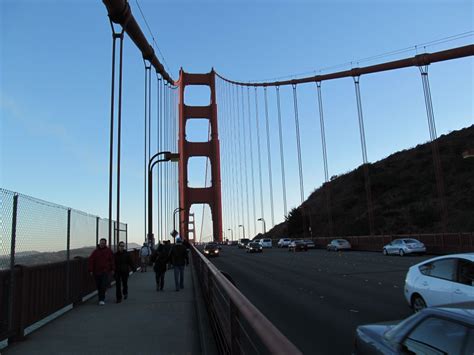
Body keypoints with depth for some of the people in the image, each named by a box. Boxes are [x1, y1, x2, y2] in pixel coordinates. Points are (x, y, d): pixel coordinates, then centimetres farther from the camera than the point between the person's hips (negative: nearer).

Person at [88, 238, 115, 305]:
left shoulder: (108, 251, 0)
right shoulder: (95, 251, 0)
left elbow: (112, 260, 5)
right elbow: (91, 261, -1)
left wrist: (112, 269, 3)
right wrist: (90, 270, -7)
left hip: (105, 271, -2)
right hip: (96, 271, 2)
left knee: (103, 286, -11)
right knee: (98, 286, 10)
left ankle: (101, 300, -6)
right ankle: (102, 298, 29)